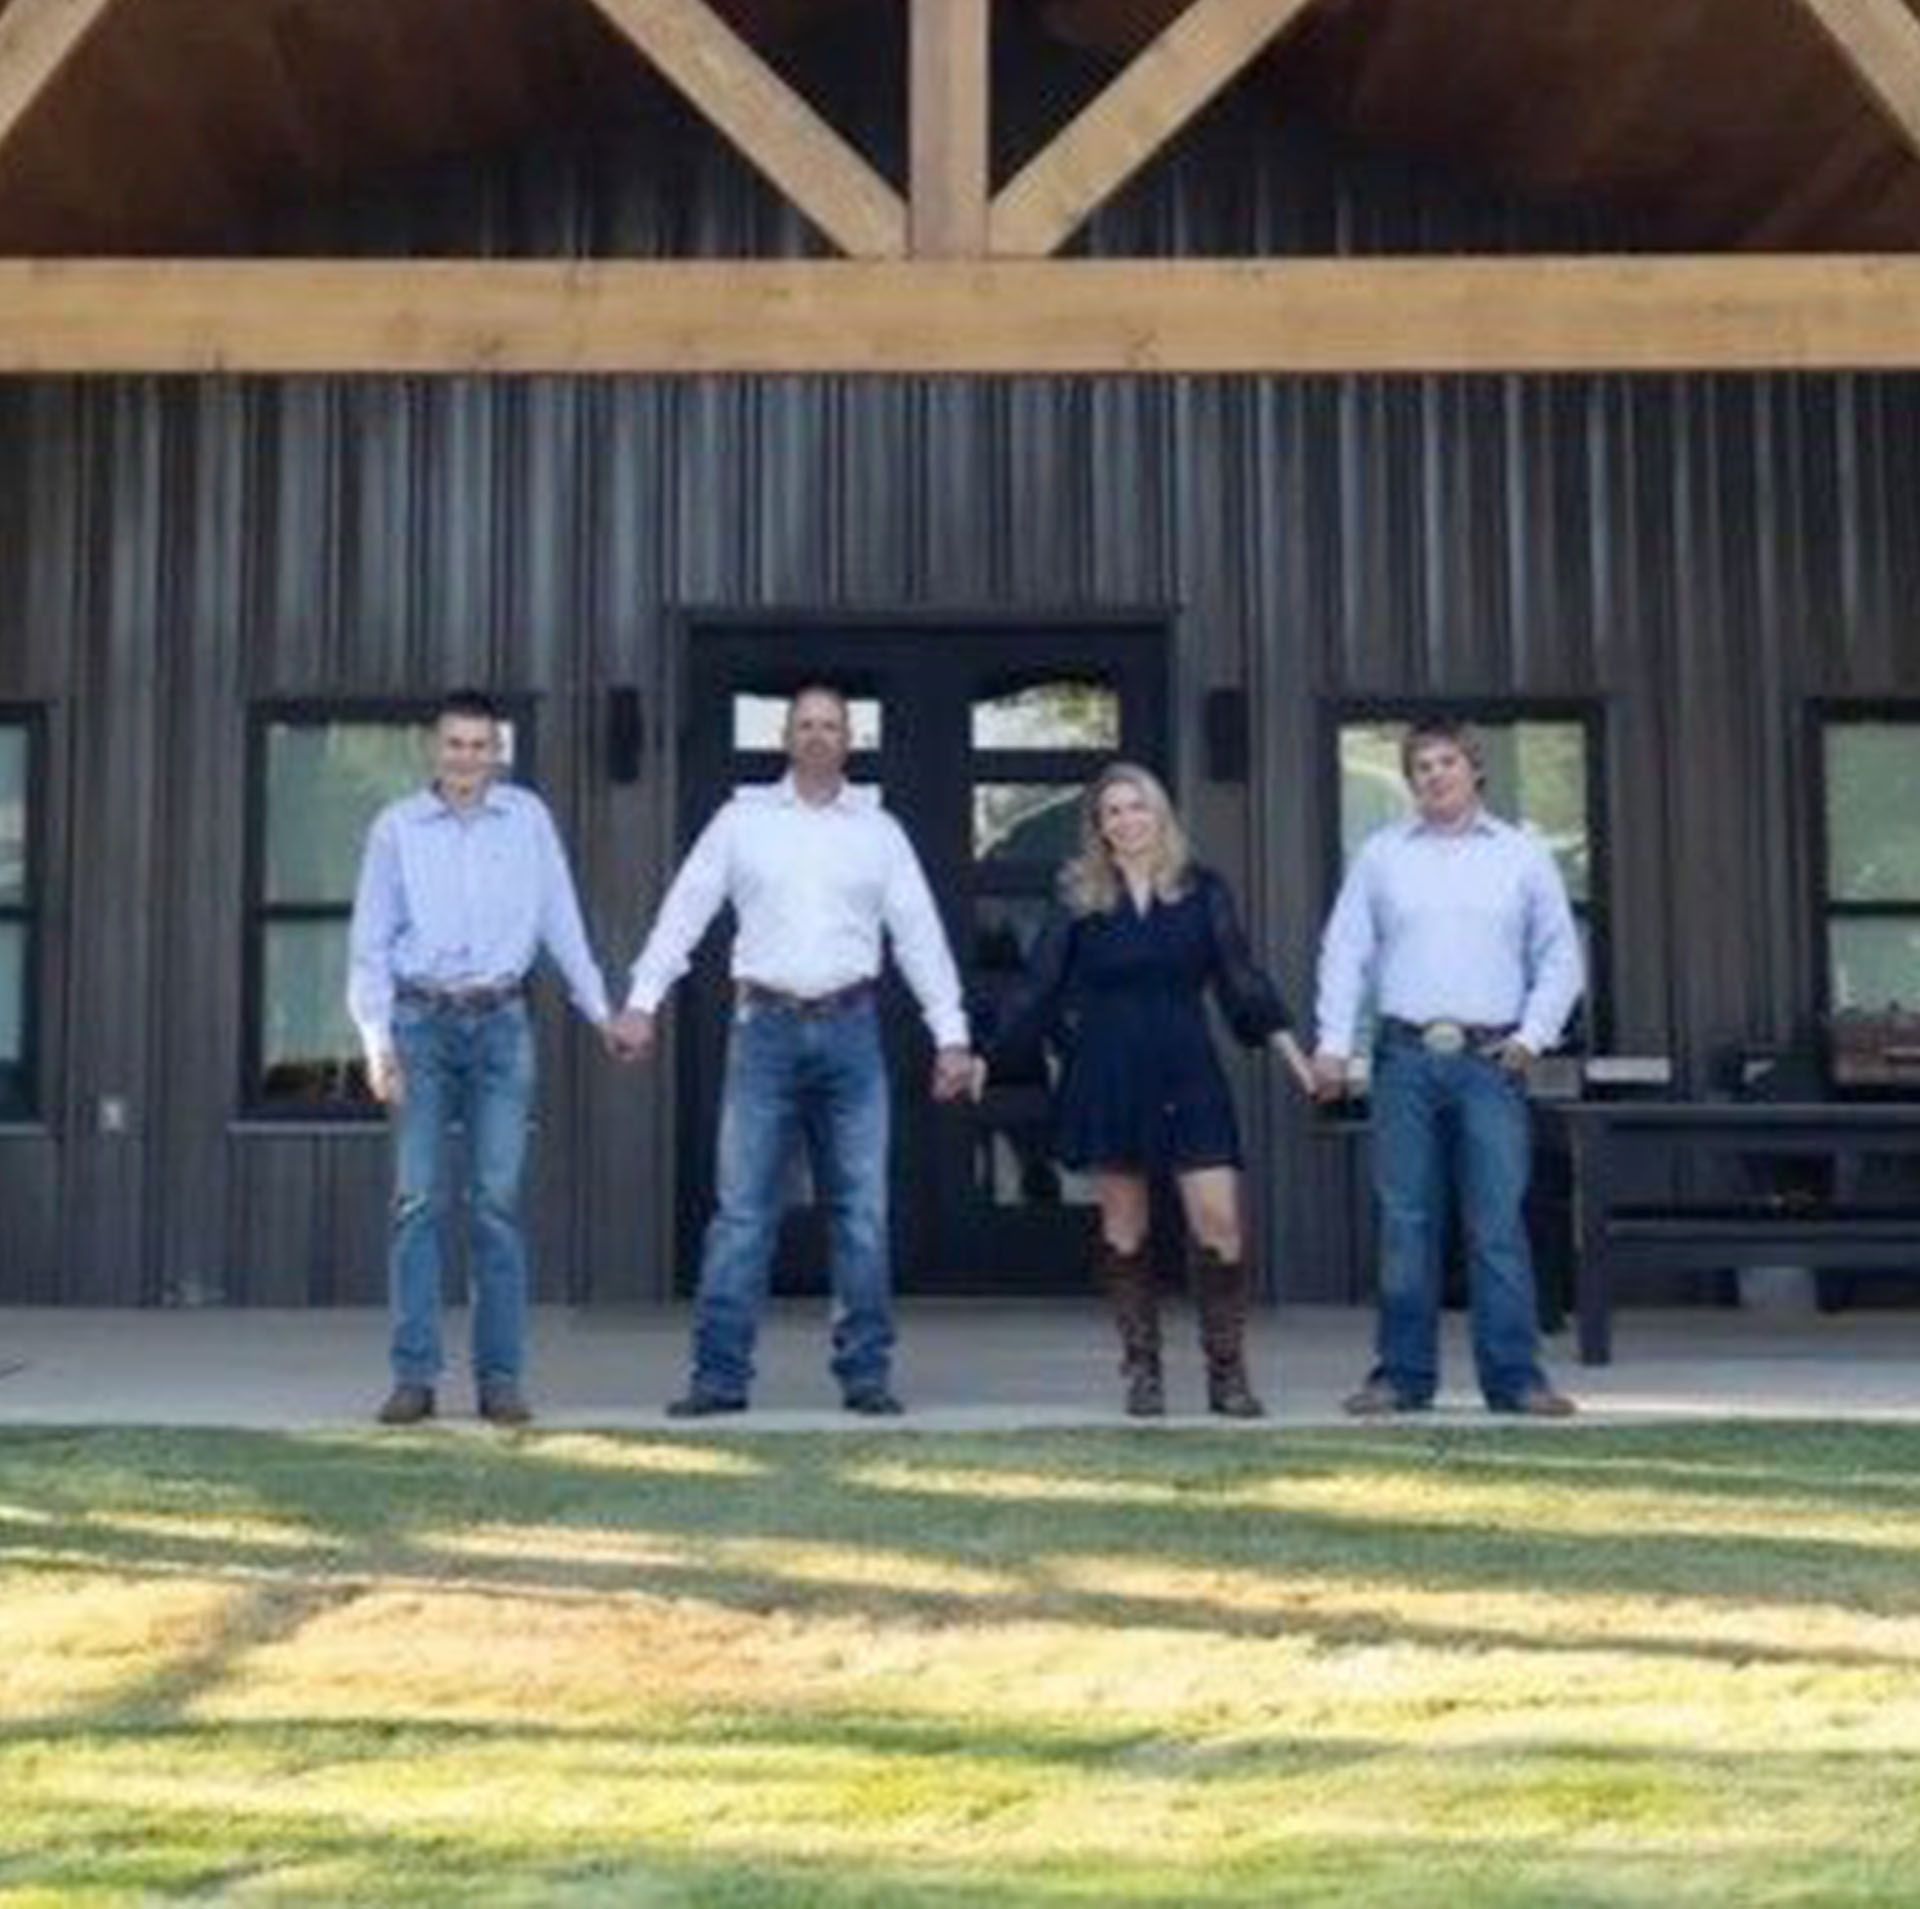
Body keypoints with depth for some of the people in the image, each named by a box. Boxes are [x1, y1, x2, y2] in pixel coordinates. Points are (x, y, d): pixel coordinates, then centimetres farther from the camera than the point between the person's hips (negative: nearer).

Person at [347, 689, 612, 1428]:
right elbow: (370, 941, 6)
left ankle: (501, 1377, 3)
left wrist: (601, 1009, 6)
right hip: (422, 1021, 0)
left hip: (501, 1022, 0)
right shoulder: (396, 827, 5)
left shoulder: (527, 818, 7)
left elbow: (560, 922, 10)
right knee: (419, 1201, -2)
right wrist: (377, 1040, -3)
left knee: (498, 1200, -1)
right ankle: (414, 1375, 1)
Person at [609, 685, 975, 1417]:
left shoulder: (878, 829, 10)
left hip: (849, 1028, 1)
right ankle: (720, 1374, 1)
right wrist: (642, 1001, -8)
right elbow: (684, 911, 3)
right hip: (766, 1026, -1)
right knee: (742, 1209, -2)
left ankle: (866, 1373, 10)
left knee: (862, 1211, 3)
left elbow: (919, 932, 7)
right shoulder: (742, 820, 7)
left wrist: (951, 1033, 1)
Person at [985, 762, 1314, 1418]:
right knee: (1122, 1230, 4)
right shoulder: (1078, 899, 6)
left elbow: (1238, 976, 6)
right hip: (1107, 1078, 0)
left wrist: (1286, 1043, -1)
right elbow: (1038, 989, 6)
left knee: (1220, 1221, -8)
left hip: (1186, 1074, 0)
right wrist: (987, 1058, 2)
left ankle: (1227, 1373, 3)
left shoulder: (1202, 891, 6)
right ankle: (1142, 1371, 14)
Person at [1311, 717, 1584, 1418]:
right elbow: (1345, 952, 10)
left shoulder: (1523, 856, 11)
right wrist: (1333, 1044, 1)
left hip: (1491, 1060, -1)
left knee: (1499, 1222, -5)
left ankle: (1514, 1376, -1)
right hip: (1406, 1057, 1)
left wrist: (1533, 1035, -1)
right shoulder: (1380, 855, 12)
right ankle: (1403, 1374, 7)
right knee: (1404, 1222, 1)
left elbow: (1560, 958, 12)